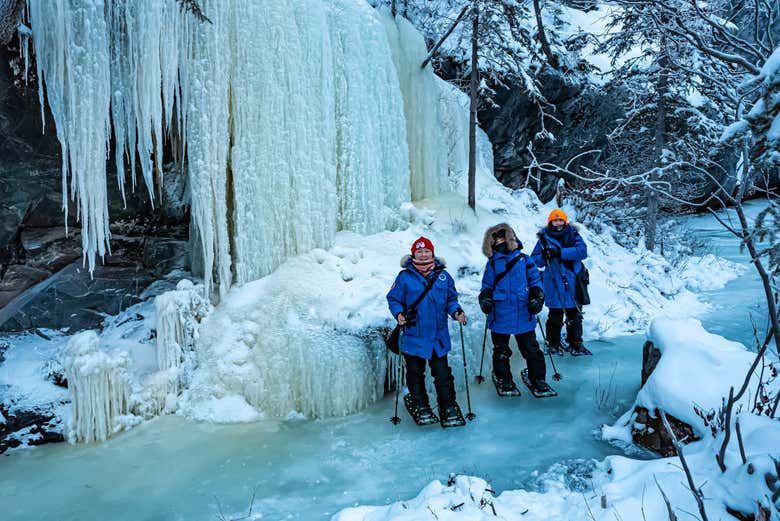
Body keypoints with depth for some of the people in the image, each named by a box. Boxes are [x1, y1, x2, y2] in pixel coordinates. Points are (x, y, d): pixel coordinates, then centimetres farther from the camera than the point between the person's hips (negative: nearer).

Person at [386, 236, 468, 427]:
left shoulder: (443, 276, 6)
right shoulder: (405, 277, -2)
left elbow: (451, 299, 15)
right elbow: (393, 299, 4)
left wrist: (456, 311, -4)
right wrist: (399, 313, -14)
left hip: (438, 336, 1)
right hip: (414, 335, -1)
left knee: (442, 373, 3)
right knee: (415, 372, 10)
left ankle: (448, 406, 16)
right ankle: (419, 404, 29)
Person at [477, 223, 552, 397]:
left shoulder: (523, 259, 8)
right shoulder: (492, 263, 10)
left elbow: (535, 279, 8)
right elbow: (487, 286, 11)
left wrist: (537, 297, -5)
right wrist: (485, 299, -6)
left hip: (523, 313, -1)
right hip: (500, 315, 1)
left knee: (531, 349, 2)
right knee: (501, 350, 9)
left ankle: (538, 379, 15)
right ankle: (503, 379, 23)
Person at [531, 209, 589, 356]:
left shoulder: (573, 235, 5)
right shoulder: (544, 238, 4)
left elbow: (582, 251, -12)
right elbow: (534, 261, 4)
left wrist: (560, 252, -21)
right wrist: (544, 256, -18)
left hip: (573, 281, 2)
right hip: (554, 282, -2)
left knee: (575, 313, 10)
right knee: (555, 315, -1)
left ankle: (576, 343, 24)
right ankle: (553, 344, 14)